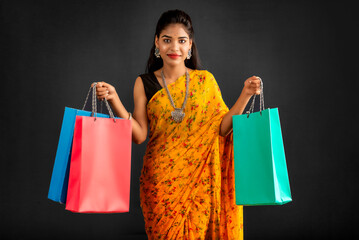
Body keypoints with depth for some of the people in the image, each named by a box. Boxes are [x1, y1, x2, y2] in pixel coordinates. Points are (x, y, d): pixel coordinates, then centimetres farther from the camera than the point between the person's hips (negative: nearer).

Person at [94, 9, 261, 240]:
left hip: (198, 179, 0)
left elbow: (222, 128, 0)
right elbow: (139, 135, -4)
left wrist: (245, 95, -8)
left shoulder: (206, 80, 3)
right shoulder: (144, 84, 2)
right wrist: (114, 99, -12)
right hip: (160, 180, 0)